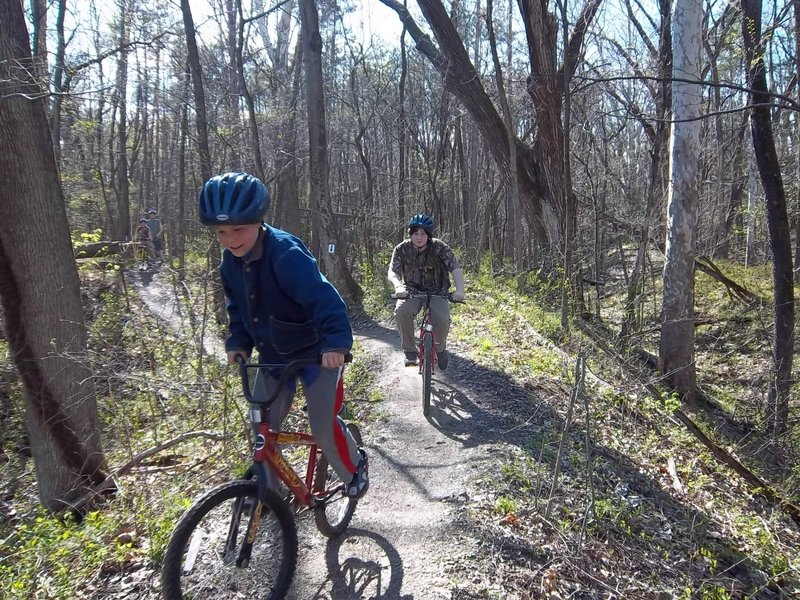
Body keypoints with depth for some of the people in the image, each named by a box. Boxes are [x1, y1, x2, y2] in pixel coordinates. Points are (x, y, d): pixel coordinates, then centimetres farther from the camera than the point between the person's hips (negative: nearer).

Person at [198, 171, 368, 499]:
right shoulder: (231, 263, -5)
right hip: (273, 354, 7)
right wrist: (238, 342, -2)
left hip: (317, 352, -7)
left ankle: (356, 468, 26)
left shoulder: (287, 254, -30)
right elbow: (237, 307, 11)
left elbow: (325, 299, -36)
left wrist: (336, 342, -46)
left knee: (323, 424, -4)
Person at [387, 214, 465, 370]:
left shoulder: (440, 247, -16)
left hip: (436, 291, -1)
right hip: (412, 290, 1)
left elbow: (456, 268, -22)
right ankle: (410, 350, -12)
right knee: (401, 311, -32)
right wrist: (398, 286, -41)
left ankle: (440, 348, 4)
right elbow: (392, 272, -18)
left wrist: (459, 289, -40)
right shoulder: (402, 249, -11)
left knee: (442, 318, -29)